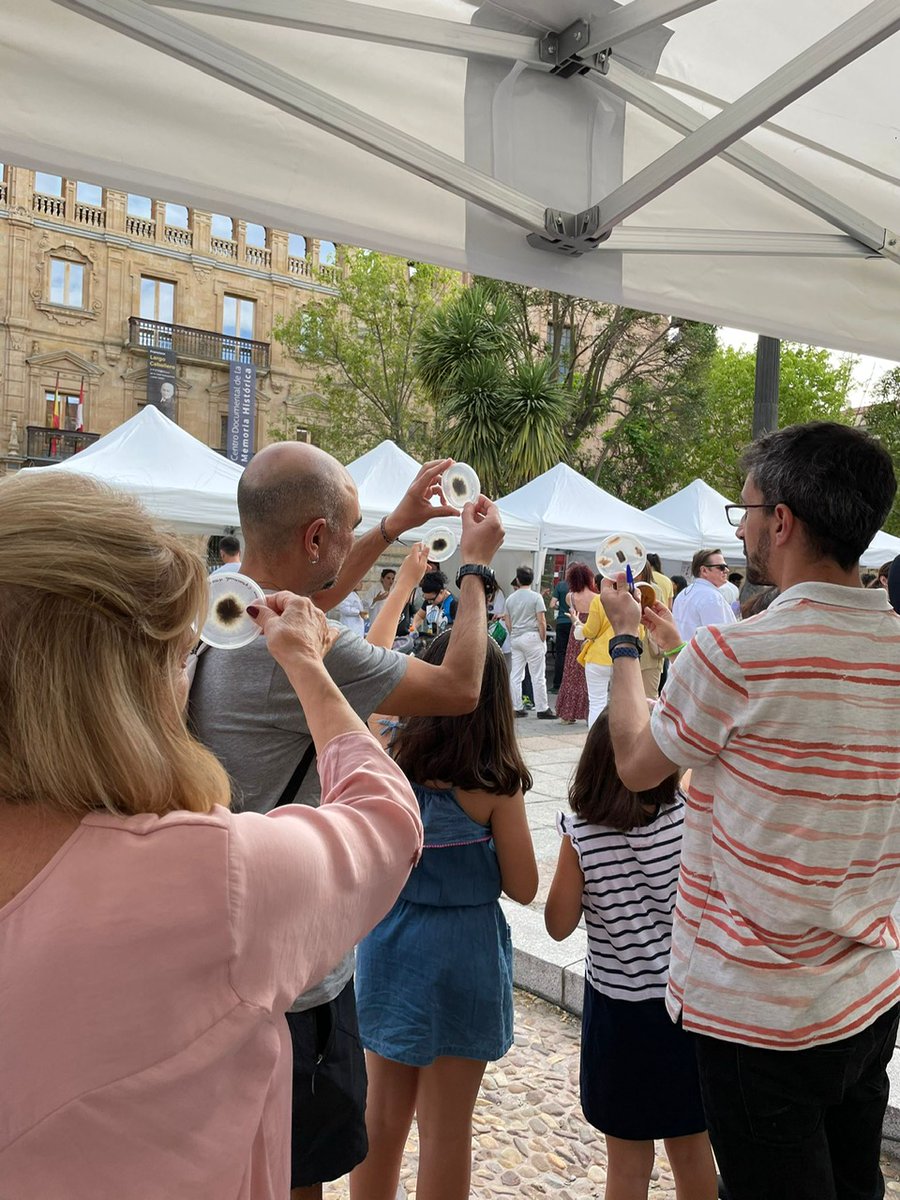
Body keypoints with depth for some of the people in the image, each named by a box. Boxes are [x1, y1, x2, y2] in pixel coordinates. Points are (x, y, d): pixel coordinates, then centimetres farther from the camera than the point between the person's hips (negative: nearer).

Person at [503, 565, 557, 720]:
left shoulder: (510, 598, 8)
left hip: (516, 638, 5)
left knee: (515, 675, 8)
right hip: (532, 637, -5)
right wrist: (543, 639, -2)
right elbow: (541, 622, -11)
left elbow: (507, 622, 10)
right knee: (538, 676, -1)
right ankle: (542, 709, 1)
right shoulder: (536, 597, -7)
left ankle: (517, 708, 10)